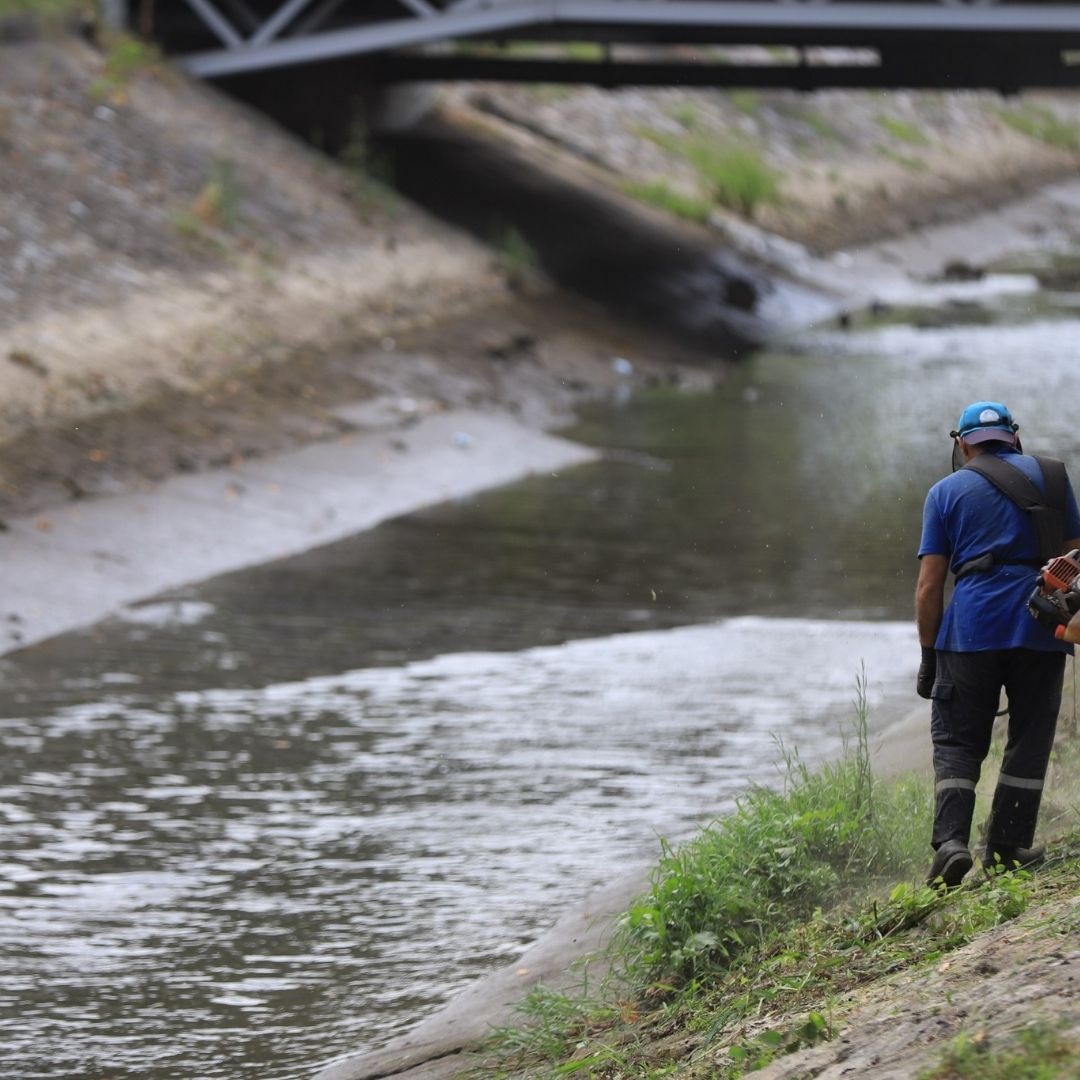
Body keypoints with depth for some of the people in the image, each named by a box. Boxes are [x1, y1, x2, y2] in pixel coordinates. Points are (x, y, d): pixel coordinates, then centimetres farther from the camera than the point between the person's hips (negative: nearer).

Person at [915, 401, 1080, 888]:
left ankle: (951, 841, -13)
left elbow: (929, 585, 3)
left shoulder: (947, 491, 8)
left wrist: (928, 656, 7)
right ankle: (1009, 844, 10)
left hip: (972, 628, -1)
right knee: (1029, 740, 11)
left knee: (957, 742, 4)